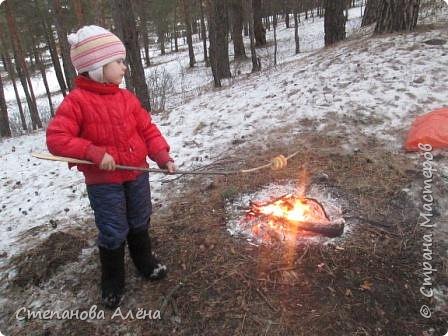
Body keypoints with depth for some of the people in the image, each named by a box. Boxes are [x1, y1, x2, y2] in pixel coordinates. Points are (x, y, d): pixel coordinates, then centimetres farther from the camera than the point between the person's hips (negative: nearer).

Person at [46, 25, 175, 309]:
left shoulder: (127, 98, 1)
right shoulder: (77, 100, -15)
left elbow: (148, 130, 3)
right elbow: (56, 138, -18)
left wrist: (163, 156, -11)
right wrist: (95, 153, -27)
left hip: (137, 175, 5)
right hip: (103, 183, -4)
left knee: (139, 223, 20)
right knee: (113, 233, 6)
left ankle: (145, 261, 45)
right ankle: (113, 282, 30)